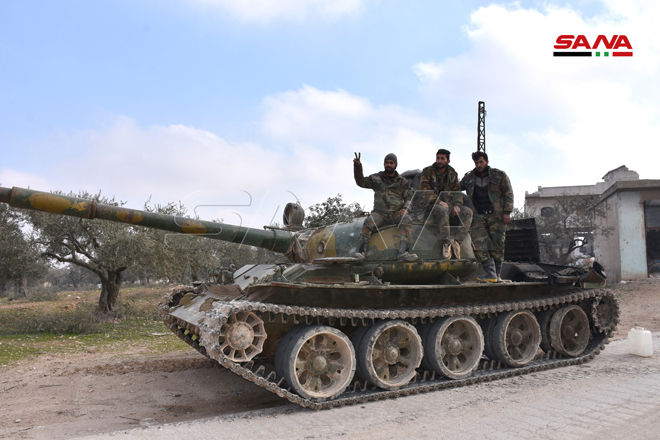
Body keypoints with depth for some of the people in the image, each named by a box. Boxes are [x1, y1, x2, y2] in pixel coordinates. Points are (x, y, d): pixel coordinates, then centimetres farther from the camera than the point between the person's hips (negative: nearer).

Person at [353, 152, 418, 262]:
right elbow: (361, 182, 8)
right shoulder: (376, 178, 15)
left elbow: (409, 197, 12)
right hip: (380, 213, 0)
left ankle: (403, 252, -45)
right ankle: (361, 251, -37)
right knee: (368, 222, -32)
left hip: (397, 213, 1)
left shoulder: (402, 182, 15)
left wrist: (405, 209, -10)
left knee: (407, 221, -32)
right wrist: (357, 166, -5)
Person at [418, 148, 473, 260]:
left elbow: (457, 192, 12)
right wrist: (439, 202, -23)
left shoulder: (452, 174, 15)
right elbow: (425, 191, -10)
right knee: (443, 211, -39)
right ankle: (446, 243, -38)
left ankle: (457, 242, -27)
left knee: (468, 212, -19)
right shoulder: (427, 172, 1)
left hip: (448, 204, 5)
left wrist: (457, 205, -9)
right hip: (430, 205, -5)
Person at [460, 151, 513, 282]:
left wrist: (507, 212, -4)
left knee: (497, 246, -1)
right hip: (478, 217, 2)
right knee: (479, 245, -17)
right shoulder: (468, 178, 13)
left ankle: (497, 275, 8)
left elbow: (508, 194, 5)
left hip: (496, 216, -2)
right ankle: (490, 274, -20)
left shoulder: (499, 175, 6)